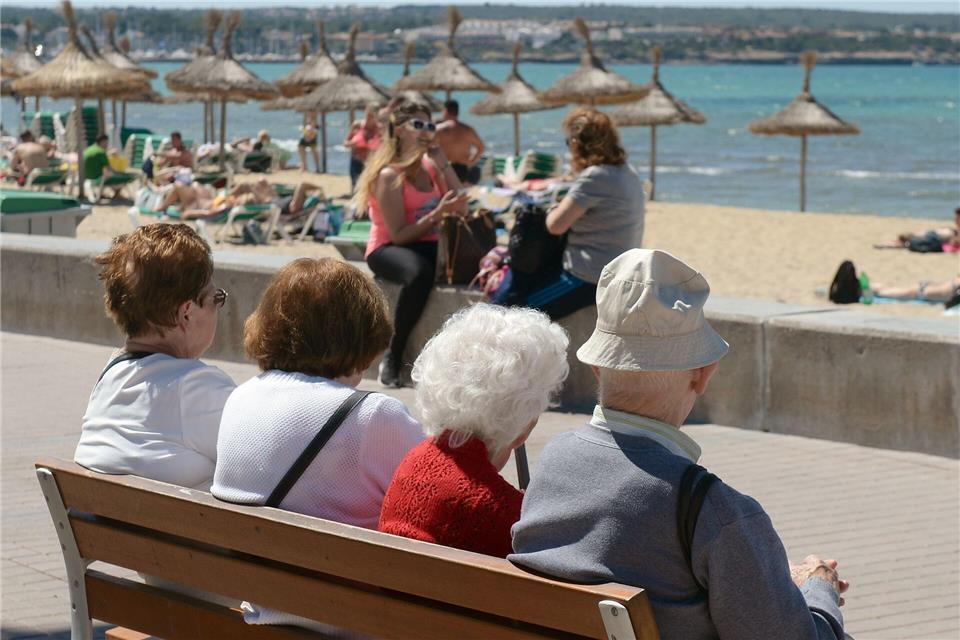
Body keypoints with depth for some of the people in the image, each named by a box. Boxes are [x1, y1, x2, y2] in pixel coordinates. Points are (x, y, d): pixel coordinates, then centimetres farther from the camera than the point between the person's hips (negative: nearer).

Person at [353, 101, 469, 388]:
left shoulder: (430, 166, 13)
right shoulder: (389, 175, -8)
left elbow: (461, 209, 0)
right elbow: (399, 235, -14)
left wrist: (441, 160, 0)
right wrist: (437, 214, -24)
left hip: (428, 247, 6)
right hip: (388, 249, -6)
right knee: (419, 271, -41)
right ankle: (393, 357, -26)